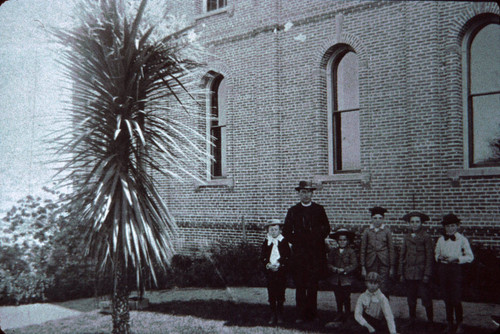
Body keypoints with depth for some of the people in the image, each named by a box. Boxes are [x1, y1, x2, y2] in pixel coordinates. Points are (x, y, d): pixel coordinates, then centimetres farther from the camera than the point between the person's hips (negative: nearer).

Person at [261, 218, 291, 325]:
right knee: (271, 293, 1)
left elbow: (287, 256, 0)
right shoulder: (266, 242, 6)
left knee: (280, 294, 1)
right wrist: (268, 265, -13)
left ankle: (280, 315, 12)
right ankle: (273, 315, 10)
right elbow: (262, 257, 4)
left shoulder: (283, 242, 3)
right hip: (269, 271, 1)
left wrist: (279, 265, -13)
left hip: (281, 271, -1)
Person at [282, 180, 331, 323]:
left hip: (316, 252, 0)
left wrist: (317, 240, 0)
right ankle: (301, 314, 4)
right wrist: (296, 241, -1)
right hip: (299, 252, 0)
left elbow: (326, 228, 11)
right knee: (300, 285, -1)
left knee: (313, 285, 3)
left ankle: (312, 313, 11)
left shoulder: (319, 209, 9)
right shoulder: (293, 211, 8)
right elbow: (286, 231, 9)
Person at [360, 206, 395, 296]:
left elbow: (391, 249, 5)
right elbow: (363, 250, 7)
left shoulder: (386, 230, 3)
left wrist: (392, 267, 3)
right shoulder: (367, 231, 5)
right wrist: (363, 267, 4)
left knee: (383, 289, -5)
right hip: (371, 264, 1)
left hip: (384, 263, -1)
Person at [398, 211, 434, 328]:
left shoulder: (426, 237, -2)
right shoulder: (406, 237, 10)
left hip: (421, 273, -4)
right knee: (411, 300, 9)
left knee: (426, 299, -1)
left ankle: (430, 321, 13)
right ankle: (412, 320, 20)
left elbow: (430, 257, -4)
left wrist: (427, 274, -10)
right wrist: (401, 273, 8)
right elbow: (402, 256, 13)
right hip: (409, 273, 4)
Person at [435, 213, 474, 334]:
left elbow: (470, 257, -3)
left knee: (456, 299, -6)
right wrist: (440, 257, -5)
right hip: (443, 268, 4)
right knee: (446, 298, 10)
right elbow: (436, 254, 17)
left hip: (456, 269, -4)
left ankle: (460, 324, 11)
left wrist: (456, 258, -15)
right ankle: (449, 323, 22)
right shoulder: (441, 239, 7)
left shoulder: (462, 240, -3)